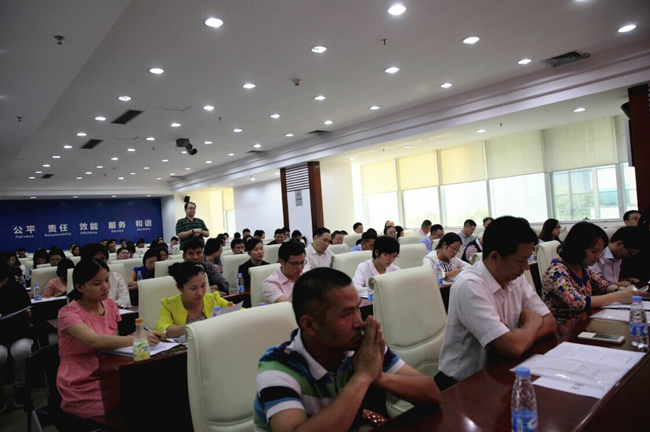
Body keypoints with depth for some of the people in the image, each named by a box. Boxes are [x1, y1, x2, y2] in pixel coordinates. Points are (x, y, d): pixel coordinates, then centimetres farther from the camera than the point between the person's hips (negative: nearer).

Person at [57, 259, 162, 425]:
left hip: (108, 376, 5)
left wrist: (140, 337, -12)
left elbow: (112, 341, 7)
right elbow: (94, 341, -30)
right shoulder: (69, 313, -12)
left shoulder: (110, 305, 5)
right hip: (82, 388, -5)